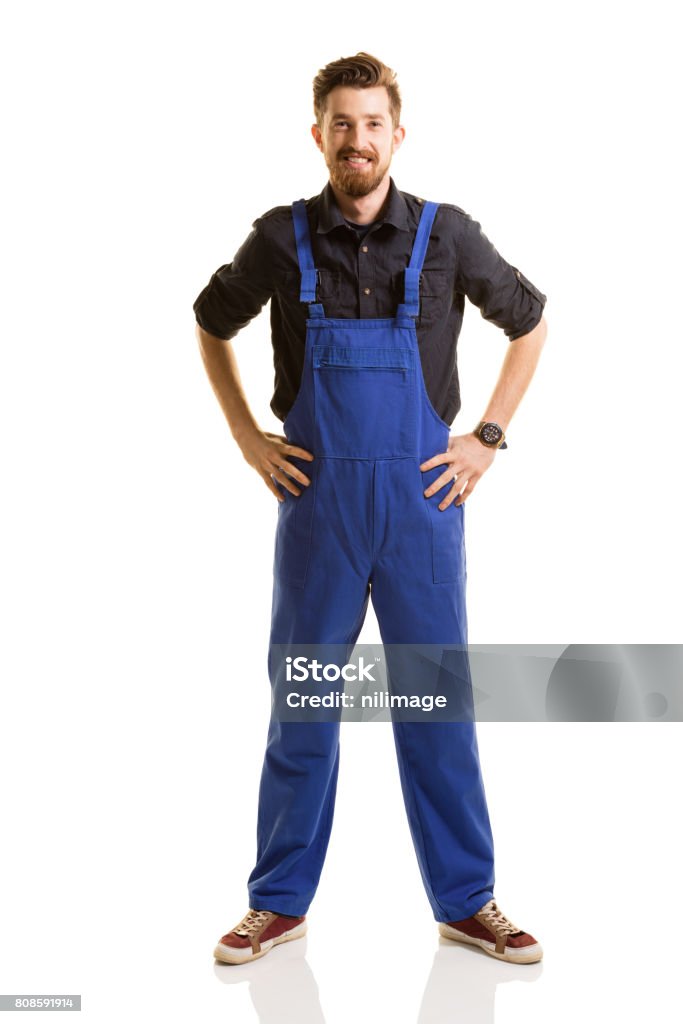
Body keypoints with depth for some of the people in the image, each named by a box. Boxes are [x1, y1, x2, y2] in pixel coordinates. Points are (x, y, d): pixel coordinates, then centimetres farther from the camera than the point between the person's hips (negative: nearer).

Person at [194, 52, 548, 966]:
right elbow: (211, 324, 16)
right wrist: (246, 435, 6)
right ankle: (280, 902, 22)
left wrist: (488, 437, 3)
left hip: (422, 498, 0)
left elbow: (530, 323, 12)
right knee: (301, 703, 8)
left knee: (437, 704, 6)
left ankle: (467, 904, 21)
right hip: (317, 499, 1)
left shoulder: (446, 234, -2)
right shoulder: (283, 239, 0)